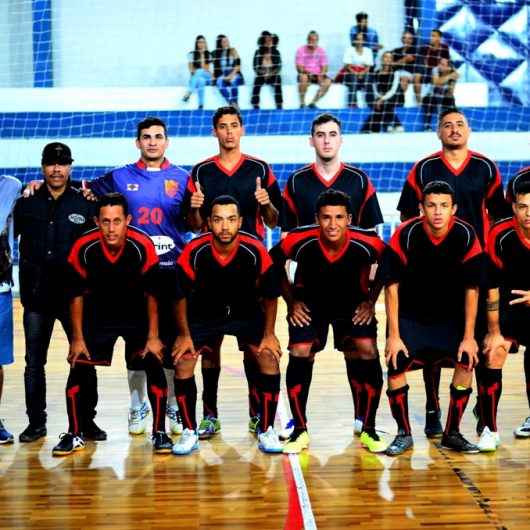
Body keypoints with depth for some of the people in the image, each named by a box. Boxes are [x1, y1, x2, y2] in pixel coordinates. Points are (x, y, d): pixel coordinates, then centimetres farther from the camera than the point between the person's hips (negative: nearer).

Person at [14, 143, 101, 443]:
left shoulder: (85, 204, 3)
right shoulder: (26, 204, 7)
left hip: (75, 295, -1)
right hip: (36, 297, 2)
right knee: (34, 362, 6)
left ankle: (87, 421, 13)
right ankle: (36, 422, 17)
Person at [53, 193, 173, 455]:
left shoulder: (143, 246, -25)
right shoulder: (83, 247, -23)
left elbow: (151, 294, -13)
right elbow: (77, 295, -10)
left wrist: (153, 337, -12)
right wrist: (77, 338, -8)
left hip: (137, 313, -1)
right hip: (98, 313, 1)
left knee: (154, 365, -13)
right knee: (78, 368, -5)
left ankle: (159, 432, 0)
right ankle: (74, 434, 9)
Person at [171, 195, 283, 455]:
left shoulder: (255, 251, -24)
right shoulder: (194, 251, -25)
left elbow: (270, 295, -9)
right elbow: (180, 295, -10)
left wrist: (269, 334, -8)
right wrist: (184, 335, -8)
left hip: (247, 312, 0)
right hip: (203, 313, 0)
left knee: (269, 359, -16)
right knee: (182, 361, -14)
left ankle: (266, 430, 1)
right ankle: (189, 432, 3)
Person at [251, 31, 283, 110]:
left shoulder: (276, 52, 6)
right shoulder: (258, 52, 5)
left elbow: (279, 67, 3)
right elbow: (255, 66, 3)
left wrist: (271, 73, -13)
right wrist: (262, 73, -13)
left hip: (273, 75, 0)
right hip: (261, 75, 0)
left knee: (277, 81, -33)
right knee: (257, 81, -33)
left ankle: (279, 108, -32)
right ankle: (255, 108, -29)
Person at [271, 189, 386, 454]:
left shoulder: (367, 242, -27)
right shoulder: (300, 240, -28)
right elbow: (273, 262, -7)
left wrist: (370, 300, -7)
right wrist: (291, 301, -7)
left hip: (353, 303, 0)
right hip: (310, 303, 0)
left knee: (367, 352, -18)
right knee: (300, 353, -18)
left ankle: (368, 430, -1)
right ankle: (300, 431, -2)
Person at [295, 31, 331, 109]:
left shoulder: (321, 51, 4)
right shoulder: (301, 50, -3)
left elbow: (324, 66, 1)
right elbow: (299, 67, -10)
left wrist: (321, 75, -21)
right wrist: (306, 72, -30)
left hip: (317, 75, 3)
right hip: (305, 74, -3)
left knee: (327, 81, -25)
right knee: (304, 78, -37)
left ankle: (313, 102, -16)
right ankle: (302, 103, -27)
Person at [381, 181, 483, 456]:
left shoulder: (466, 236, -18)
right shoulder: (405, 235, -21)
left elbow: (472, 289, -11)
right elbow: (391, 286, -16)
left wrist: (469, 337, -12)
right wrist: (394, 336, -17)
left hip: (451, 316, 2)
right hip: (408, 315, -1)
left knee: (467, 361, -13)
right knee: (396, 365, -15)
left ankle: (452, 433, 4)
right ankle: (403, 433, 5)